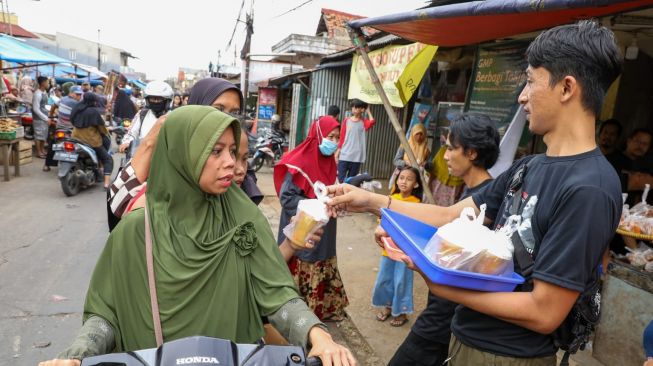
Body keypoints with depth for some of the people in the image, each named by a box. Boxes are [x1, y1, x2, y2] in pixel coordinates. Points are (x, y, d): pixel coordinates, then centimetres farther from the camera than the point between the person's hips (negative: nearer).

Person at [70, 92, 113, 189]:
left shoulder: (76, 109, 5)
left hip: (76, 139, 6)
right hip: (91, 140, -6)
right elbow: (101, 127, -8)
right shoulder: (94, 112, -14)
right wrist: (107, 134, 12)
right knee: (108, 159, 3)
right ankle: (107, 183, -12)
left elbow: (73, 123, 15)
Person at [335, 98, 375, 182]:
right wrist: (338, 151, 5)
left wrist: (368, 111, -5)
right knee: (340, 178, -5)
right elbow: (342, 137, 8)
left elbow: (372, 122, -20)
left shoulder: (364, 122, 4)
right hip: (344, 155, 0)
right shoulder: (346, 121, 6)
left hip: (357, 156, 0)